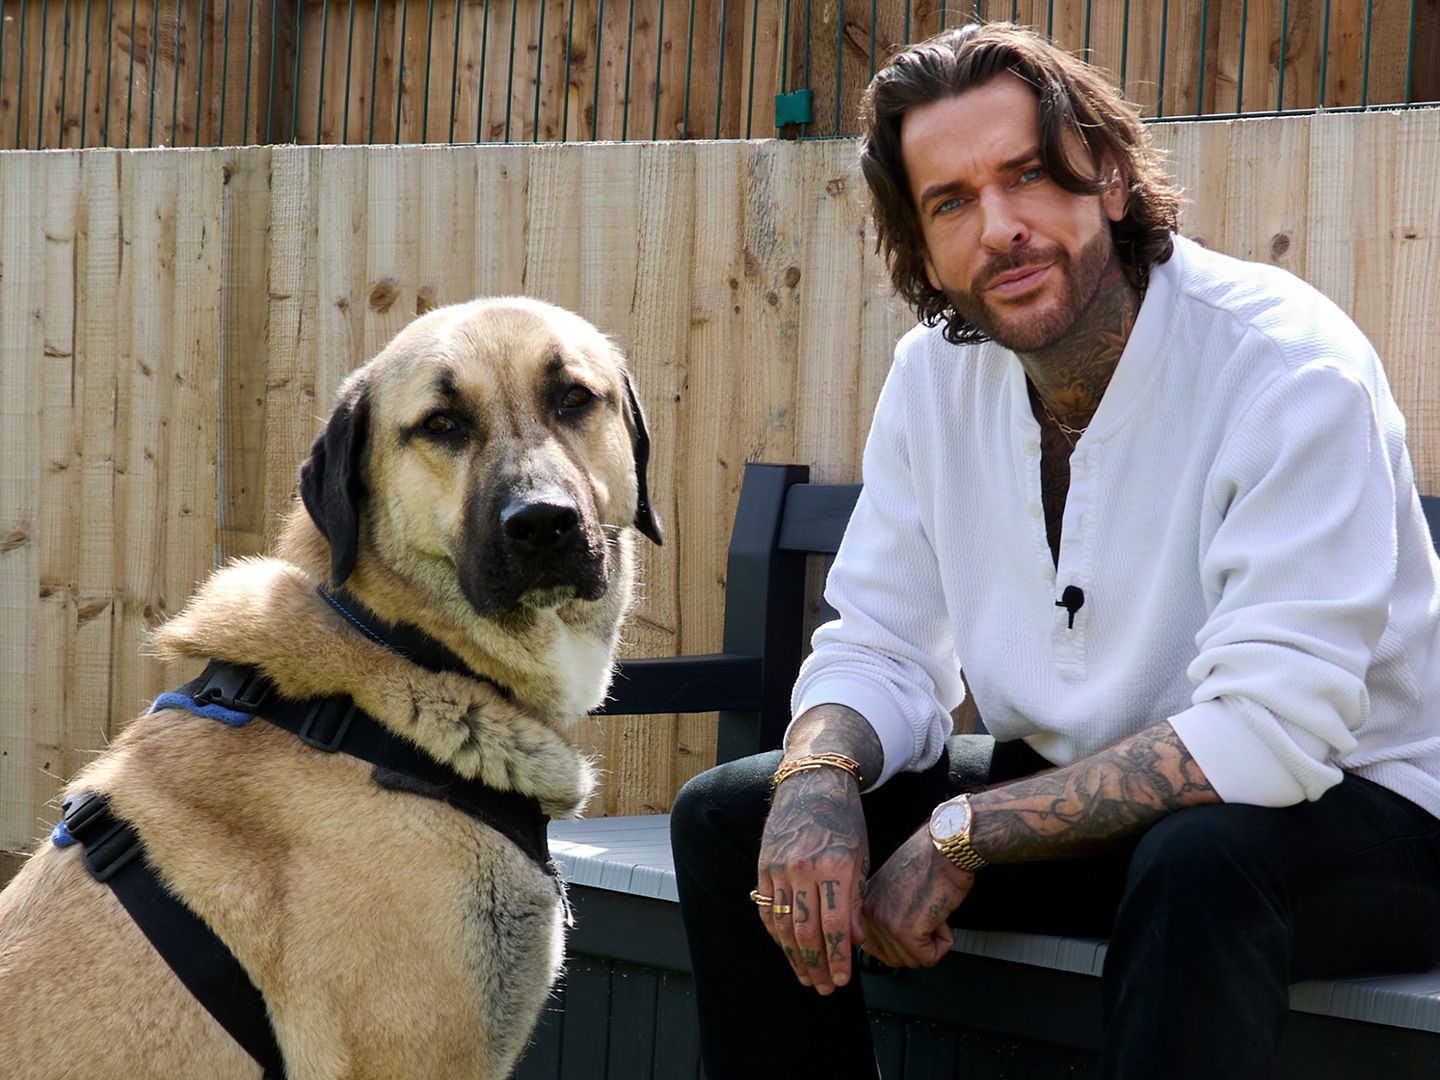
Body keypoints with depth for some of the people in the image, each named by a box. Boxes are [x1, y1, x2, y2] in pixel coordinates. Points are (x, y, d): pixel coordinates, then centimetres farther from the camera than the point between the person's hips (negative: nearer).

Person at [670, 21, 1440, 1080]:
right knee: (729, 818, -5)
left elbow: (1269, 729, -30)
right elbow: (879, 652, 4)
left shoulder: (1288, 366, -23)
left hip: (1351, 806, -6)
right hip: (1080, 794, 7)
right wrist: (818, 778, -22)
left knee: (1197, 858, -40)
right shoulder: (933, 376, -1)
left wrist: (963, 836, -26)